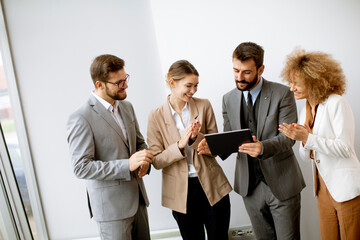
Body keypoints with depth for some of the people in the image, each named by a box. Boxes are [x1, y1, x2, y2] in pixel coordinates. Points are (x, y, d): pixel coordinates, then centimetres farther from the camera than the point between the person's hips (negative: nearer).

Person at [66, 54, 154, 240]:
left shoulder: (126, 106, 6)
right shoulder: (81, 118, -18)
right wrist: (127, 165, -28)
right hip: (111, 207, -7)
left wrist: (144, 160, -6)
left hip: (138, 198, 7)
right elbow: (81, 167, -20)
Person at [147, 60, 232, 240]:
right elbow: (156, 161, -7)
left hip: (212, 186, 1)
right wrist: (180, 145, -23)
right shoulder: (156, 116, -5)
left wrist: (196, 138, -21)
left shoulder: (204, 106, -3)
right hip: (181, 193, 0)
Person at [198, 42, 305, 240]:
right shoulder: (228, 99, 3)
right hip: (249, 185, 3)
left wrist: (263, 147, -34)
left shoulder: (282, 94, -9)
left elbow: (288, 137, -14)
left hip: (281, 183, -3)